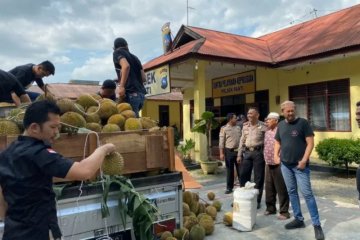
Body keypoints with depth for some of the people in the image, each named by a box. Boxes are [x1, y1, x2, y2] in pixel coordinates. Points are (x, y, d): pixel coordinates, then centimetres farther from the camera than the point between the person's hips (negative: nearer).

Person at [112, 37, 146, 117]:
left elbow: (126, 66, -15)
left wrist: (121, 86, -18)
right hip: (141, 94, 7)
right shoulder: (134, 57, 25)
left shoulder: (117, 52, 8)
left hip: (130, 93, -7)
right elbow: (143, 78, 19)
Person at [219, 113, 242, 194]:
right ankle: (229, 188, 17)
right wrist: (221, 153, -10)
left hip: (238, 151, 3)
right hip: (229, 151, -3)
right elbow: (221, 142, -6)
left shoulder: (238, 128, 10)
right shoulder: (224, 128, -4)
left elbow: (241, 139, 14)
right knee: (229, 170, 6)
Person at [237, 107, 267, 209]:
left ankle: (257, 200, 17)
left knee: (258, 177, 4)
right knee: (243, 175, 8)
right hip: (247, 152, 5)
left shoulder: (263, 126, -6)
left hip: (258, 153, -5)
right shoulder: (245, 126, 10)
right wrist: (239, 154, 11)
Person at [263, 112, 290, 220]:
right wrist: (266, 160, 20)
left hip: (278, 164, -8)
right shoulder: (267, 132, 11)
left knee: (281, 189, 2)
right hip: (268, 164, 8)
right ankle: (270, 208, 29)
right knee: (269, 188, 15)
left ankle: (284, 212, 13)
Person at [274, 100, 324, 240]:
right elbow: (277, 142, 18)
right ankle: (298, 219, 25)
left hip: (300, 165, -5)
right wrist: (276, 155, 3)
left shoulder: (303, 123, -7)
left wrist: (304, 160, -17)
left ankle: (316, 224, 6)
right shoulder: (281, 125, 8)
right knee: (291, 192, 12)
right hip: (285, 165, 5)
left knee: (307, 193, -5)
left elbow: (310, 143, -10)